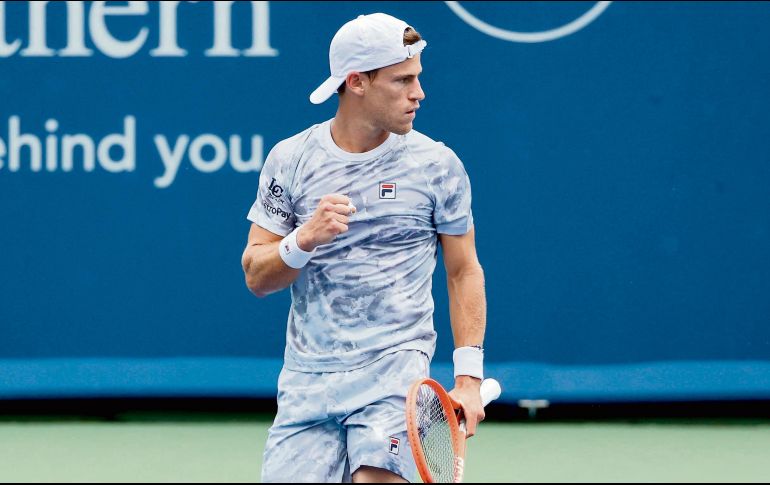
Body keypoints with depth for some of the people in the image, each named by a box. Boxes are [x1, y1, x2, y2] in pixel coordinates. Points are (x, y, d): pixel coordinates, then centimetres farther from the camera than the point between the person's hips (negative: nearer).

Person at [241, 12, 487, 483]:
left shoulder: (438, 164, 1)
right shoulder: (290, 159, 4)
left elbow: (464, 271, 7)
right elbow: (256, 276, 4)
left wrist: (469, 376, -2)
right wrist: (304, 240, -16)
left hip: (395, 369, -2)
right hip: (307, 379, 2)